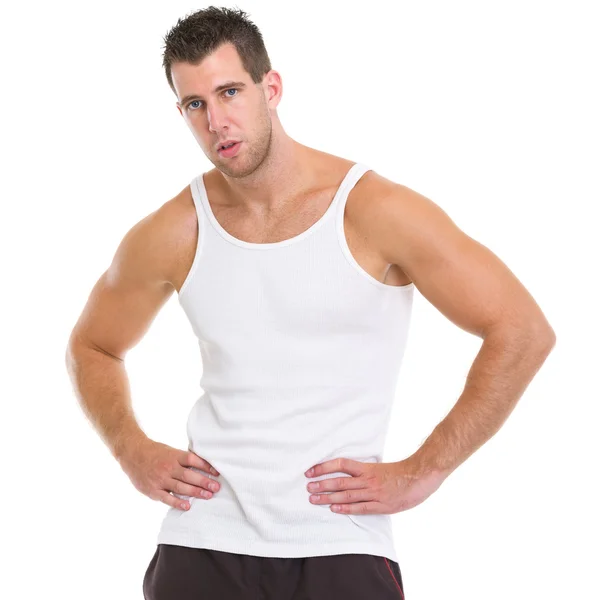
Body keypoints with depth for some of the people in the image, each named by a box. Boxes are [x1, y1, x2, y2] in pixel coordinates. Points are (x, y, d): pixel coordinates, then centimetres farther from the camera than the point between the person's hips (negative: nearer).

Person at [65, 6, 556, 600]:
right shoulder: (171, 235, 2)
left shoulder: (374, 211, -7)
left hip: (340, 545, -2)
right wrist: (134, 454, 4)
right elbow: (91, 347, 20)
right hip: (203, 542, 2)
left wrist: (420, 472, -7)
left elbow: (524, 332, -7)